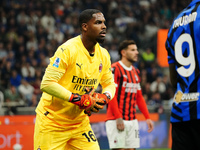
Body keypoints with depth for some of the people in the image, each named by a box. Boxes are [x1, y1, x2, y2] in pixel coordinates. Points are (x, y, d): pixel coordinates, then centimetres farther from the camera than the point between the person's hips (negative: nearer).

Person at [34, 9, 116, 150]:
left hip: (80, 121, 6)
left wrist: (104, 98, -9)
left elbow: (110, 84, 16)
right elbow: (46, 84, -26)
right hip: (52, 121, -6)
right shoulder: (67, 50, -20)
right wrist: (79, 100, -27)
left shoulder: (103, 55, 2)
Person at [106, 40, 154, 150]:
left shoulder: (135, 72, 17)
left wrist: (147, 117, 11)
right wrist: (118, 117, -19)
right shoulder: (115, 69, -7)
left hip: (132, 120, 8)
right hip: (117, 120, -7)